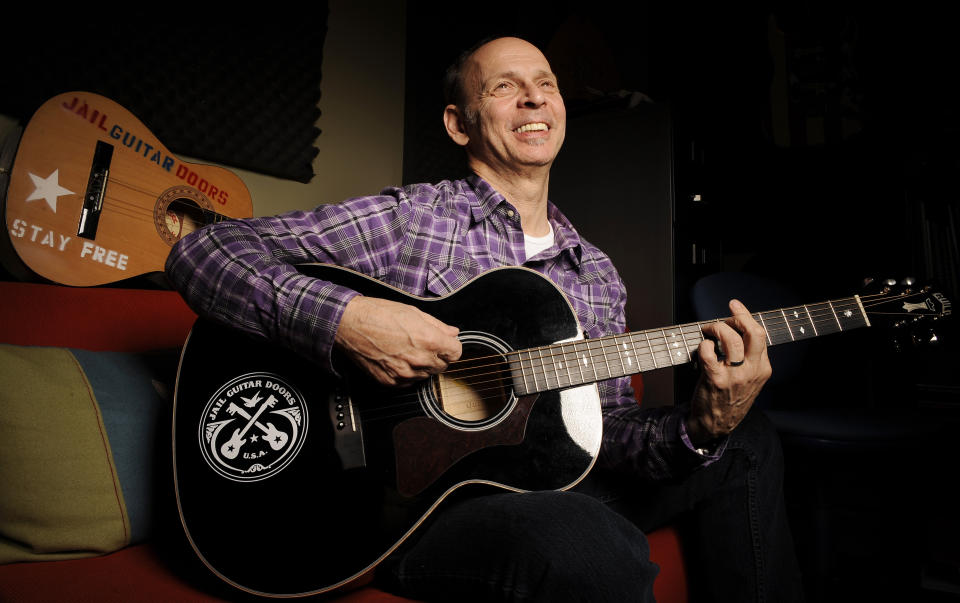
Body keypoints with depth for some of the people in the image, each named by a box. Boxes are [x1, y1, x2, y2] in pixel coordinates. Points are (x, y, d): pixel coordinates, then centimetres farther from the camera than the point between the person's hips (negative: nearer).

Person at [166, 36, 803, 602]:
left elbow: (606, 424, 7)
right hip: (404, 502, -6)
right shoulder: (406, 217, -8)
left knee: (748, 442, 6)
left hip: (546, 486, 6)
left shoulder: (597, 274, 9)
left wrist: (701, 424, -14)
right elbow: (201, 253, -11)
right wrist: (344, 317, -28)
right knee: (597, 549, -38)